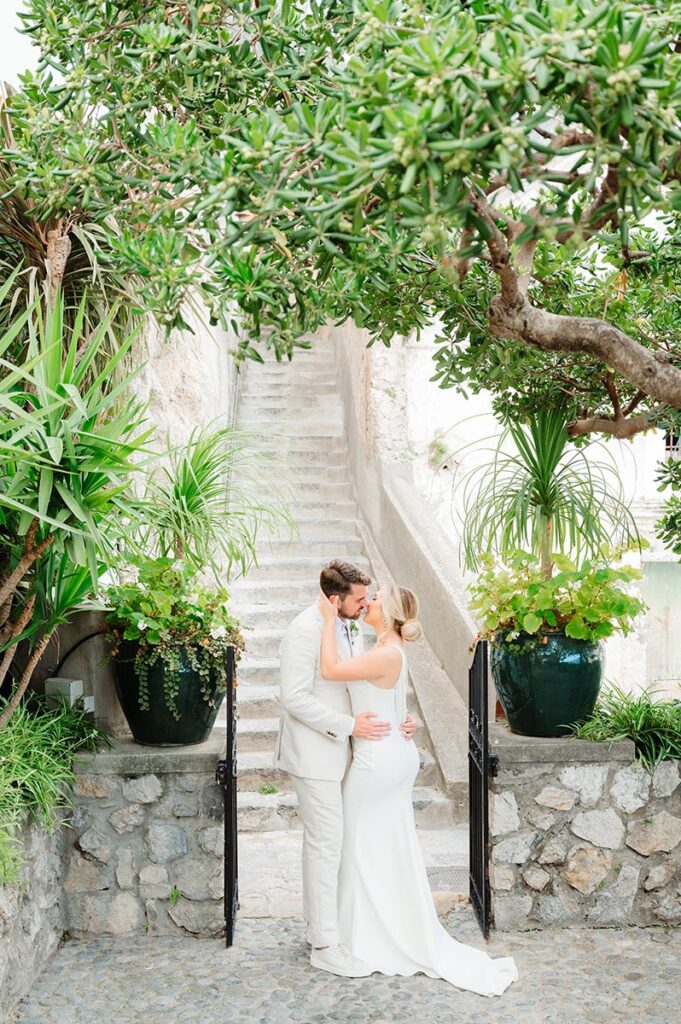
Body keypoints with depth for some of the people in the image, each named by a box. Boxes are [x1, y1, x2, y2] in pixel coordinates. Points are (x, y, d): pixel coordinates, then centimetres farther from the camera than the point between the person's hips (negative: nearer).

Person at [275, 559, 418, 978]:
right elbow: (295, 698, -22)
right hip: (314, 752, -9)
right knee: (327, 841, -5)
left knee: (321, 839, 18)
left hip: (336, 749, 9)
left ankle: (318, 923, 30)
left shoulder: (351, 629, 8)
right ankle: (326, 945, 3)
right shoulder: (306, 630, -20)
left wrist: (397, 718, 0)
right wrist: (349, 725, -23)